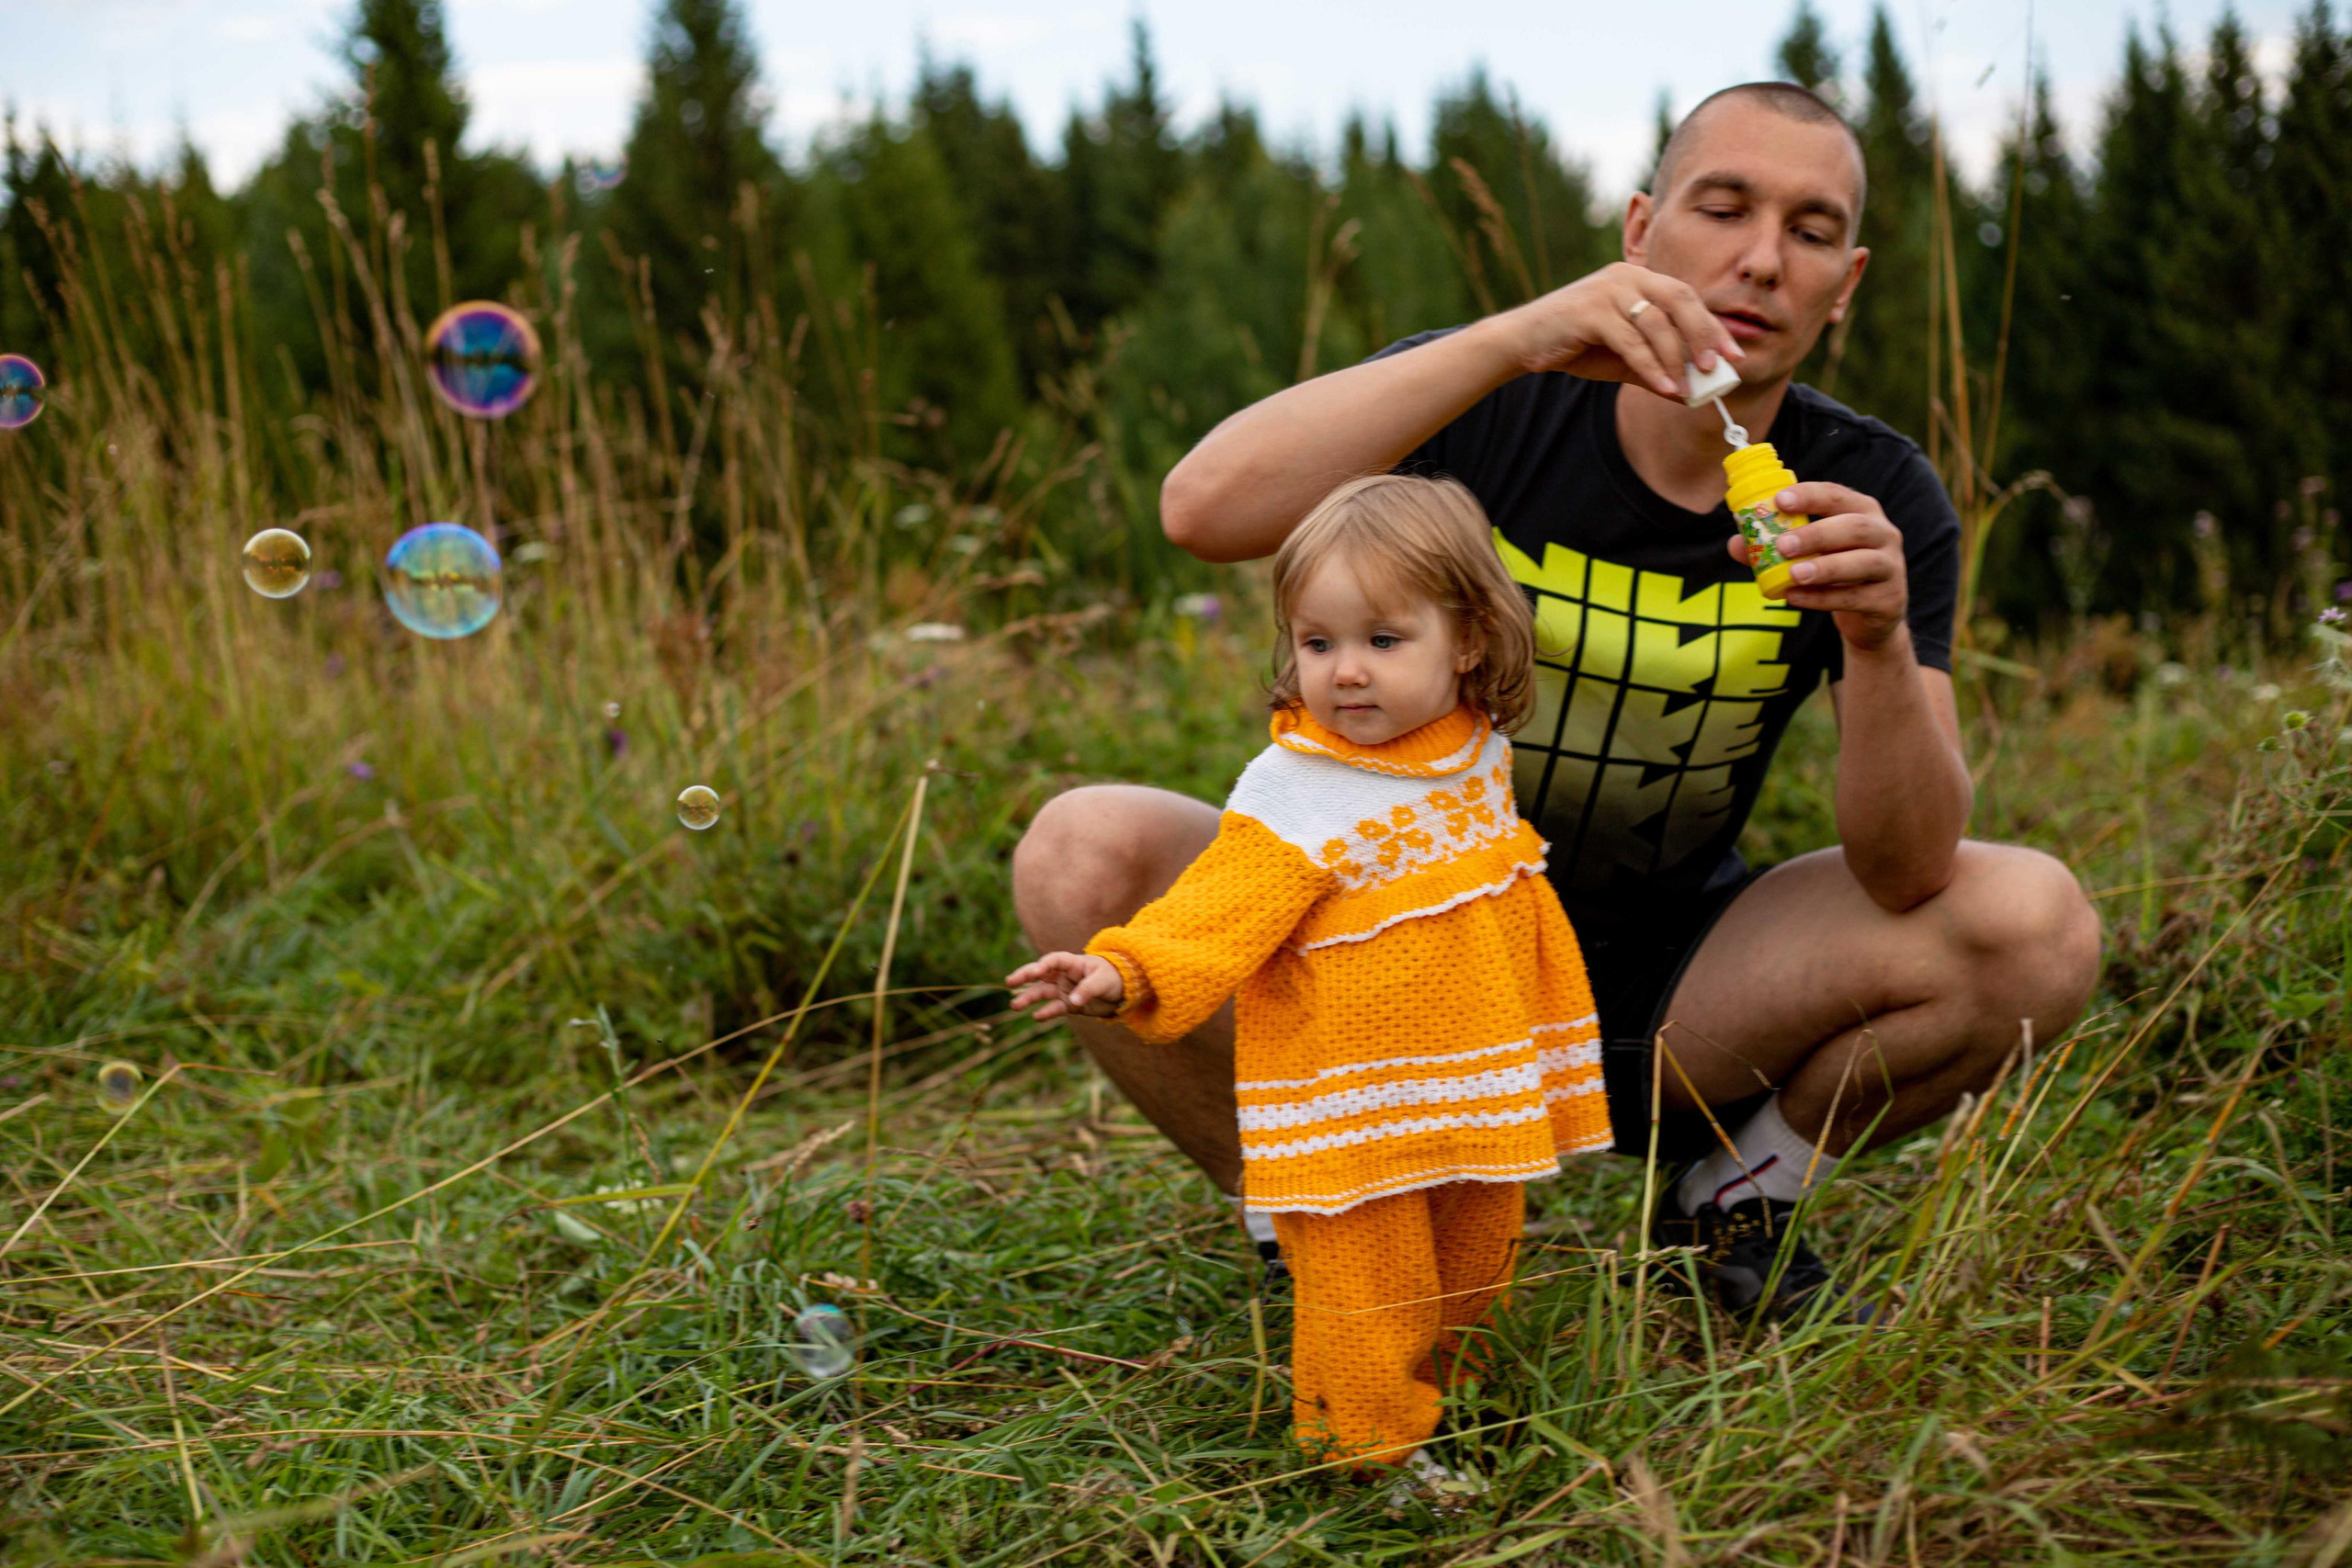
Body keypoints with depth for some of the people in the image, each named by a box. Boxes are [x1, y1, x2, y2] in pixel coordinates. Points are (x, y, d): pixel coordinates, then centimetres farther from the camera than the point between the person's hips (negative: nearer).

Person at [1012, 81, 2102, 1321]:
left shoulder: (1874, 498, -7)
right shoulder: (1497, 406, -11)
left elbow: (1908, 878, -17)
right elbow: (1202, 511, -31)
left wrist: (1881, 642, -37)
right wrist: (1513, 337, -37)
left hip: (1660, 1000, 1)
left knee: (2035, 926, -22)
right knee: (1085, 854, -26)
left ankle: (1735, 1195, 6)